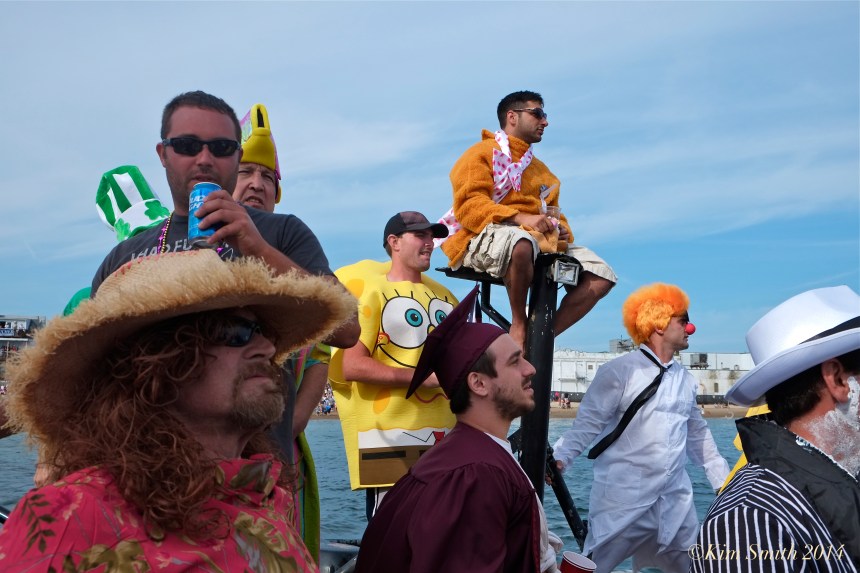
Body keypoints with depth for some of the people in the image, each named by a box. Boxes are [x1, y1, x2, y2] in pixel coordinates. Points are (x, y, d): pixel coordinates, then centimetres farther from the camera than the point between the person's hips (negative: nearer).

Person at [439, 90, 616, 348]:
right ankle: (519, 324, -21)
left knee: (602, 275, -8)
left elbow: (553, 213, 26)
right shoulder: (482, 153, 4)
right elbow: (470, 206, -10)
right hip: (485, 238, -7)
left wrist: (562, 230, 0)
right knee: (522, 243, -43)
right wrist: (521, 218, -23)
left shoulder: (540, 169, 27)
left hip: (541, 240, 7)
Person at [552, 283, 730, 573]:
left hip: (676, 499, 6)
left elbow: (698, 434, 21)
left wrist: (722, 480, 22)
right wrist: (560, 457, -26)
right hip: (623, 499, -6)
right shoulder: (619, 371, -9)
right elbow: (588, 423, -12)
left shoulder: (686, 379, 12)